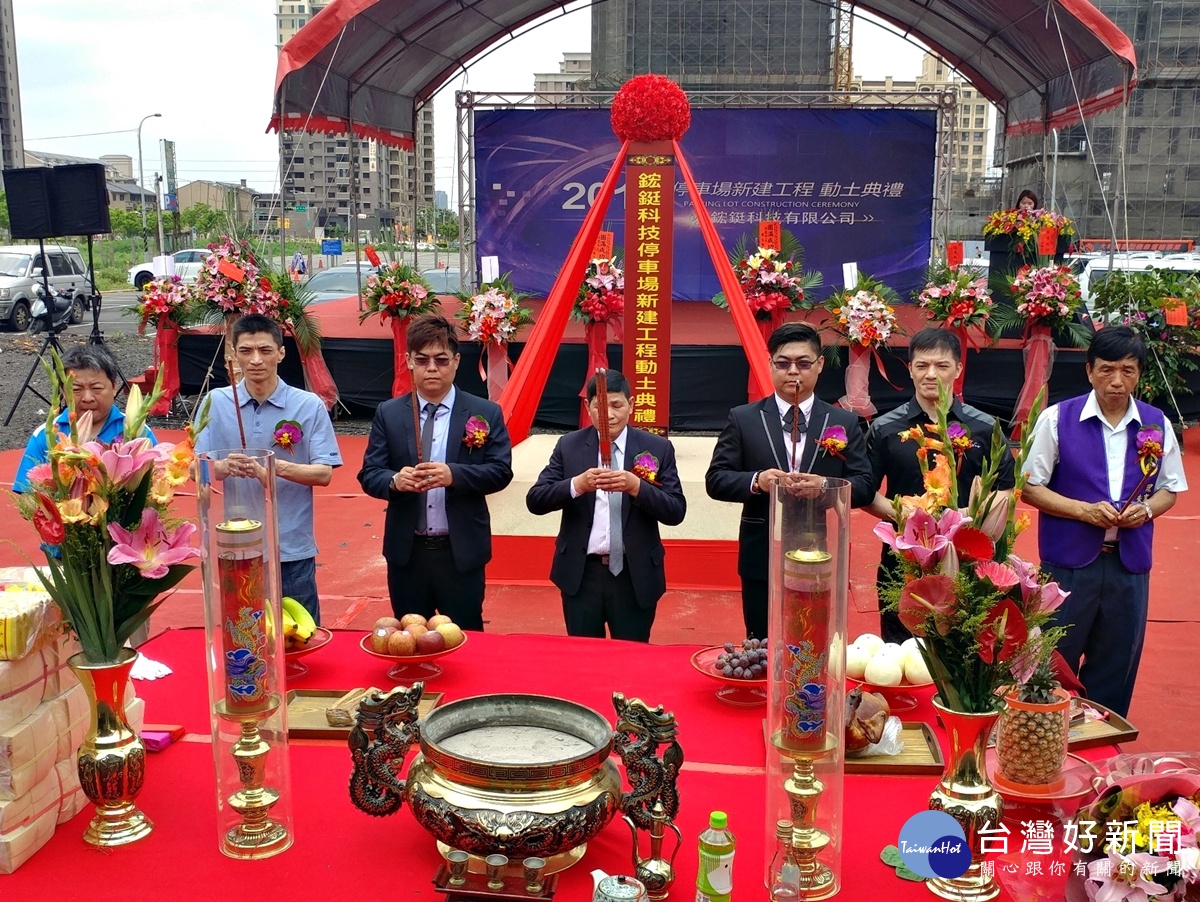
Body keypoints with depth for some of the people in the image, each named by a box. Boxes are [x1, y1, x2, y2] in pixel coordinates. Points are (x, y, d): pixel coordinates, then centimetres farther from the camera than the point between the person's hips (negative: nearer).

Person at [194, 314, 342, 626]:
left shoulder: (309, 406, -4)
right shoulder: (216, 403, 1)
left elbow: (324, 473, -6)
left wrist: (277, 467, -24)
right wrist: (224, 467, -23)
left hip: (292, 549, -1)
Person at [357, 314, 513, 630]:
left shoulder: (485, 413, -1)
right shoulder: (388, 413, 3)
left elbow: (501, 471, -7)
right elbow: (369, 474, 0)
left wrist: (454, 474, -24)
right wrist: (395, 480, -23)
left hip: (461, 551, -1)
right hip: (406, 551, 2)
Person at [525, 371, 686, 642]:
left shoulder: (658, 448, -2)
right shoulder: (569, 446, 1)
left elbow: (676, 512, -6)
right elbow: (535, 501, -6)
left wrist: (636, 486, -23)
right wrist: (578, 484, -24)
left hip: (635, 574, -1)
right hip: (580, 573, 1)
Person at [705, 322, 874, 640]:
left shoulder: (844, 422, 4)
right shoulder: (743, 419, 1)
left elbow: (865, 485, 0)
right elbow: (715, 479, -2)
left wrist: (826, 486, -20)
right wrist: (756, 481, -21)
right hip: (762, 561, 0)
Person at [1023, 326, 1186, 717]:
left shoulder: (1157, 424, 3)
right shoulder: (1057, 419, -6)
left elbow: (1169, 489, 12)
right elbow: (1030, 487, -4)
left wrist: (1147, 509, -10)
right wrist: (1084, 510, -17)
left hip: (1129, 564, 3)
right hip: (1069, 561, -3)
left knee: (1116, 669, 13)